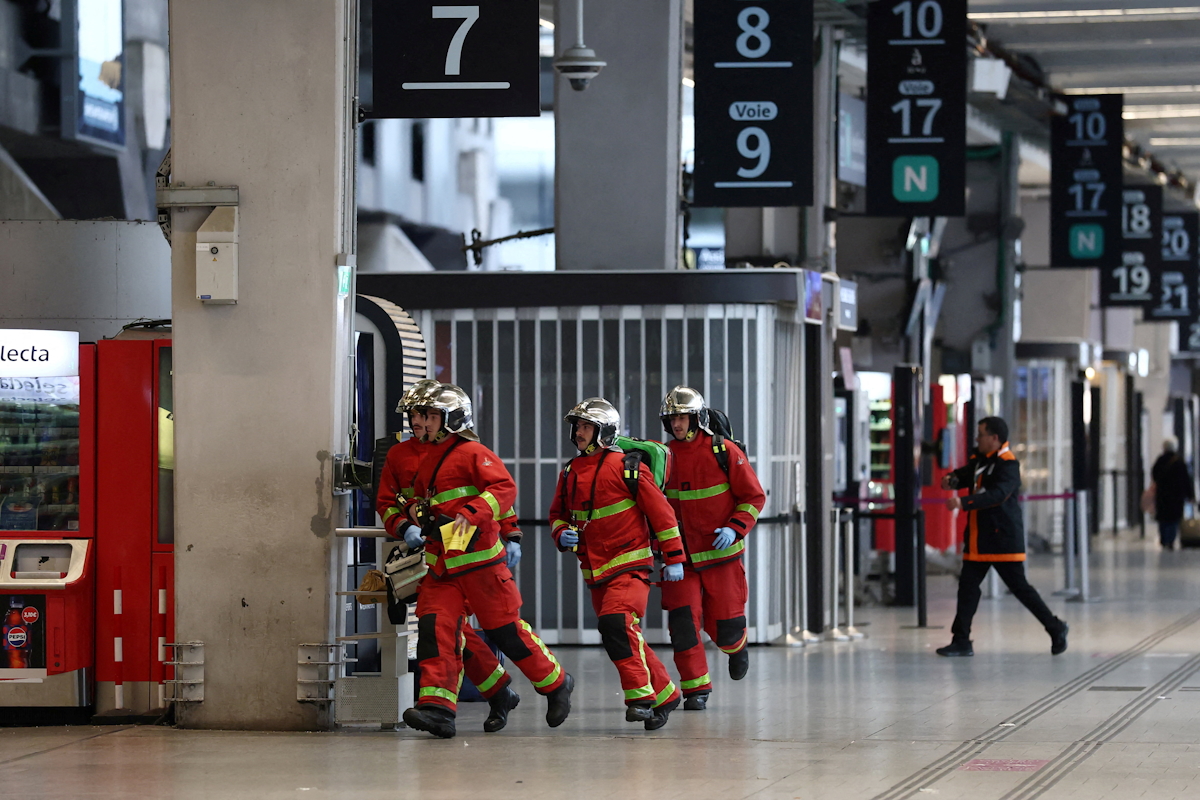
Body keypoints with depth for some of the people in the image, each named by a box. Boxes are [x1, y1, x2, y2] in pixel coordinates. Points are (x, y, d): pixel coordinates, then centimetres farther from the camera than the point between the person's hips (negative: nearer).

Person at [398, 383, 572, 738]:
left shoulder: (473, 453, -7)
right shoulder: (428, 461, 20)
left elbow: (504, 487, -20)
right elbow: (421, 499, 34)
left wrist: (470, 513, -30)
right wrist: (414, 510, 11)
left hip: (479, 560, -8)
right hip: (441, 566, 8)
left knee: (506, 629, -2)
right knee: (434, 627, -10)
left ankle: (555, 683, 17)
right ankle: (437, 706, -17)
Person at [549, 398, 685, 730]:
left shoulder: (627, 468, -10)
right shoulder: (570, 473, 9)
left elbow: (661, 512, -7)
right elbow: (557, 514, 22)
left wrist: (674, 558, -7)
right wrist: (562, 534, -1)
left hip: (630, 565, -7)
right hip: (594, 571, 7)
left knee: (616, 624, -25)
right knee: (626, 639, 11)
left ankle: (640, 696, -20)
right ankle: (663, 694, 24)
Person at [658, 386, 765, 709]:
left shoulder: (724, 452, -7)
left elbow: (754, 496, -3)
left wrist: (735, 528, -16)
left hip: (721, 553, -2)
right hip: (680, 555, 2)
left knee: (723, 627, 3)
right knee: (683, 622, -11)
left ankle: (737, 647, 40)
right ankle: (696, 689, 0)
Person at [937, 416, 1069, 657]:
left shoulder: (1008, 465, -16)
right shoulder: (981, 460, 13)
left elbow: (998, 494, -30)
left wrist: (963, 502, -41)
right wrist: (952, 480, -13)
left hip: (1004, 538, -9)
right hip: (979, 539, 9)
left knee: (1019, 587, -5)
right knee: (968, 586, 6)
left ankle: (1056, 629, 9)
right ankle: (961, 641, 9)